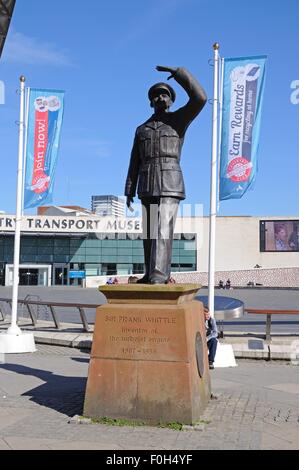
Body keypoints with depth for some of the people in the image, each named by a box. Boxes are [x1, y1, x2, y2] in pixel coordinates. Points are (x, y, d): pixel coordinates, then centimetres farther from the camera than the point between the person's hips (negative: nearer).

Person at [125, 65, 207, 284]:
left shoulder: (179, 120, 6)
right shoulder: (142, 129, 18)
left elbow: (200, 98, -11)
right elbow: (135, 163, 16)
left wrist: (177, 71, -6)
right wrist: (129, 191, 9)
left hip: (170, 185, -5)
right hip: (148, 187, 5)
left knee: (163, 230, -17)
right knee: (150, 232, 5)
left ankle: (159, 275, -22)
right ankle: (152, 274, 13)